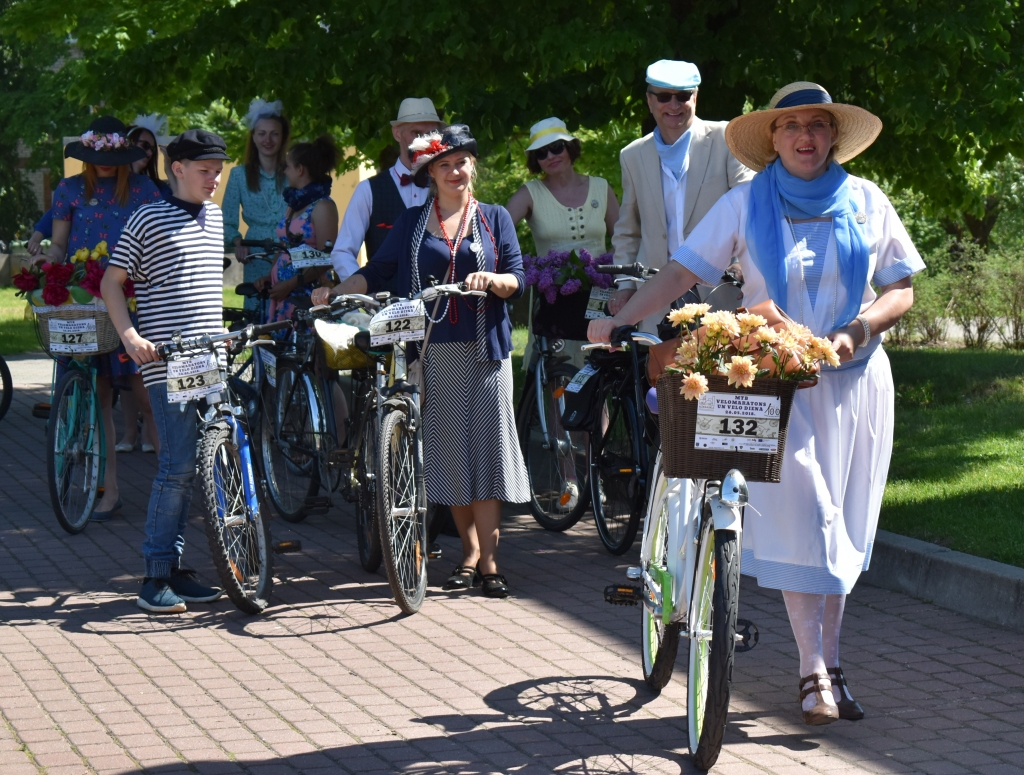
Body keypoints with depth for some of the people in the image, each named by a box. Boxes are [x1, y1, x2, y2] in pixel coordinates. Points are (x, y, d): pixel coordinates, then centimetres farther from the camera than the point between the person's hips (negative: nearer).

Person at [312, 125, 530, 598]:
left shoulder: (494, 218, 10)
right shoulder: (412, 223, 13)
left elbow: (517, 279, 3)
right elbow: (377, 273, 9)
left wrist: (491, 279, -18)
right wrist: (335, 292, -5)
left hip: (483, 348, -2)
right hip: (433, 351, 2)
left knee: (485, 445, -6)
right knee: (447, 450, 2)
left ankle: (489, 559, -4)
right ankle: (470, 550, 12)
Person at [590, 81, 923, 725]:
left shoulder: (866, 201, 6)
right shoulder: (747, 204, 2)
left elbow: (901, 291, 7)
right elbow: (683, 271, 0)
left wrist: (857, 330, -11)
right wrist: (620, 322, -12)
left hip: (853, 381, 2)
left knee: (842, 529, 5)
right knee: (799, 520, -11)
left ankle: (831, 665, 13)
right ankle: (815, 674, -6)